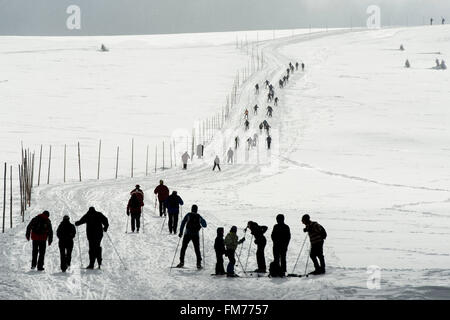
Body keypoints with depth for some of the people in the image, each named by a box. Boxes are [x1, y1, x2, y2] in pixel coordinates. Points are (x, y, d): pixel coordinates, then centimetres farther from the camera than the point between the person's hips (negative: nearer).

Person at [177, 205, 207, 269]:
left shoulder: (188, 215, -1)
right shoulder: (199, 217, 4)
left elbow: (183, 223, -6)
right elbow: (204, 225, 12)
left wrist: (181, 232, -2)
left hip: (187, 234, -2)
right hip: (196, 235, 2)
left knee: (183, 248, 8)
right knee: (197, 249, 8)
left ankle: (181, 262, 2)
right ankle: (199, 263, 1)